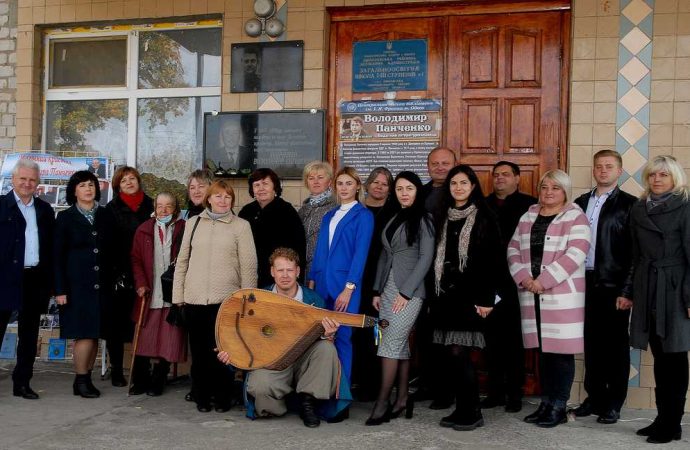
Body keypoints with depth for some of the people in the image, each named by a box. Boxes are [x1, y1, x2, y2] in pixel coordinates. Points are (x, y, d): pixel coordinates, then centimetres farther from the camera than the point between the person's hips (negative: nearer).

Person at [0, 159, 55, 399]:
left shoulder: (45, 210, 11)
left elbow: (51, 247, 10)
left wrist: (49, 281, 4)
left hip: (35, 279, 4)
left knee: (29, 334, 11)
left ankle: (22, 382, 21)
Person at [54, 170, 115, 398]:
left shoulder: (106, 215, 10)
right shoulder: (66, 217, 3)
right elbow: (58, 256, 0)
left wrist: (114, 279, 4)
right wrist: (60, 289, -6)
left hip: (102, 284, 3)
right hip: (77, 283, -3)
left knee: (94, 334, 5)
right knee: (84, 334, -7)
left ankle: (86, 379, 15)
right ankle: (80, 380, 6)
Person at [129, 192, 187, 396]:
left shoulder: (183, 230, 1)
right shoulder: (144, 230, 9)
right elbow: (136, 259, 8)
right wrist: (140, 284, -3)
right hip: (149, 295, 2)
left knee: (168, 343, 3)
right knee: (143, 341, 6)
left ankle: (157, 382, 16)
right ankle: (140, 382, 18)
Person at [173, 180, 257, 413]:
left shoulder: (241, 226, 3)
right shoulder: (194, 223, 11)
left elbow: (248, 265, 2)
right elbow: (182, 260, 13)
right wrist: (178, 294, 8)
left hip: (226, 298, -2)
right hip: (194, 298, 3)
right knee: (198, 349, 6)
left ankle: (222, 396, 14)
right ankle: (201, 396, 19)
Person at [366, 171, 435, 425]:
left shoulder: (423, 219, -5)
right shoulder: (392, 219, 15)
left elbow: (426, 258, -10)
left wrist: (406, 292, -15)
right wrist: (377, 290, 10)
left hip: (410, 290, -6)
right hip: (388, 289, 6)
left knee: (390, 344, -10)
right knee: (400, 345, 9)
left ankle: (382, 403, -5)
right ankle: (402, 399, 15)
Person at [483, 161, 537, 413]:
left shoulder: (529, 205, -1)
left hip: (515, 281, -3)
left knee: (514, 338, 3)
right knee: (492, 337, 8)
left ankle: (514, 393, 12)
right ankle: (495, 391, 18)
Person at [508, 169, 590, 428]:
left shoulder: (575, 217, -3)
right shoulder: (528, 216, 15)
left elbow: (575, 254, -14)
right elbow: (513, 249, 11)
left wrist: (544, 281, -17)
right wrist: (524, 278, -6)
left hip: (562, 295, -5)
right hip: (531, 295, 5)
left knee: (560, 351, -1)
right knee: (542, 350, 11)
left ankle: (558, 407, 8)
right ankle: (545, 403, 20)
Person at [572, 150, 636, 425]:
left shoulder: (629, 204, -3)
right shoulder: (580, 203, 12)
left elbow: (634, 251, -7)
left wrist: (627, 290, -12)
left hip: (613, 286, -4)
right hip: (586, 283, 4)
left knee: (616, 345, 5)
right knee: (591, 342, 11)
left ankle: (613, 404, 14)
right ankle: (594, 397, 23)